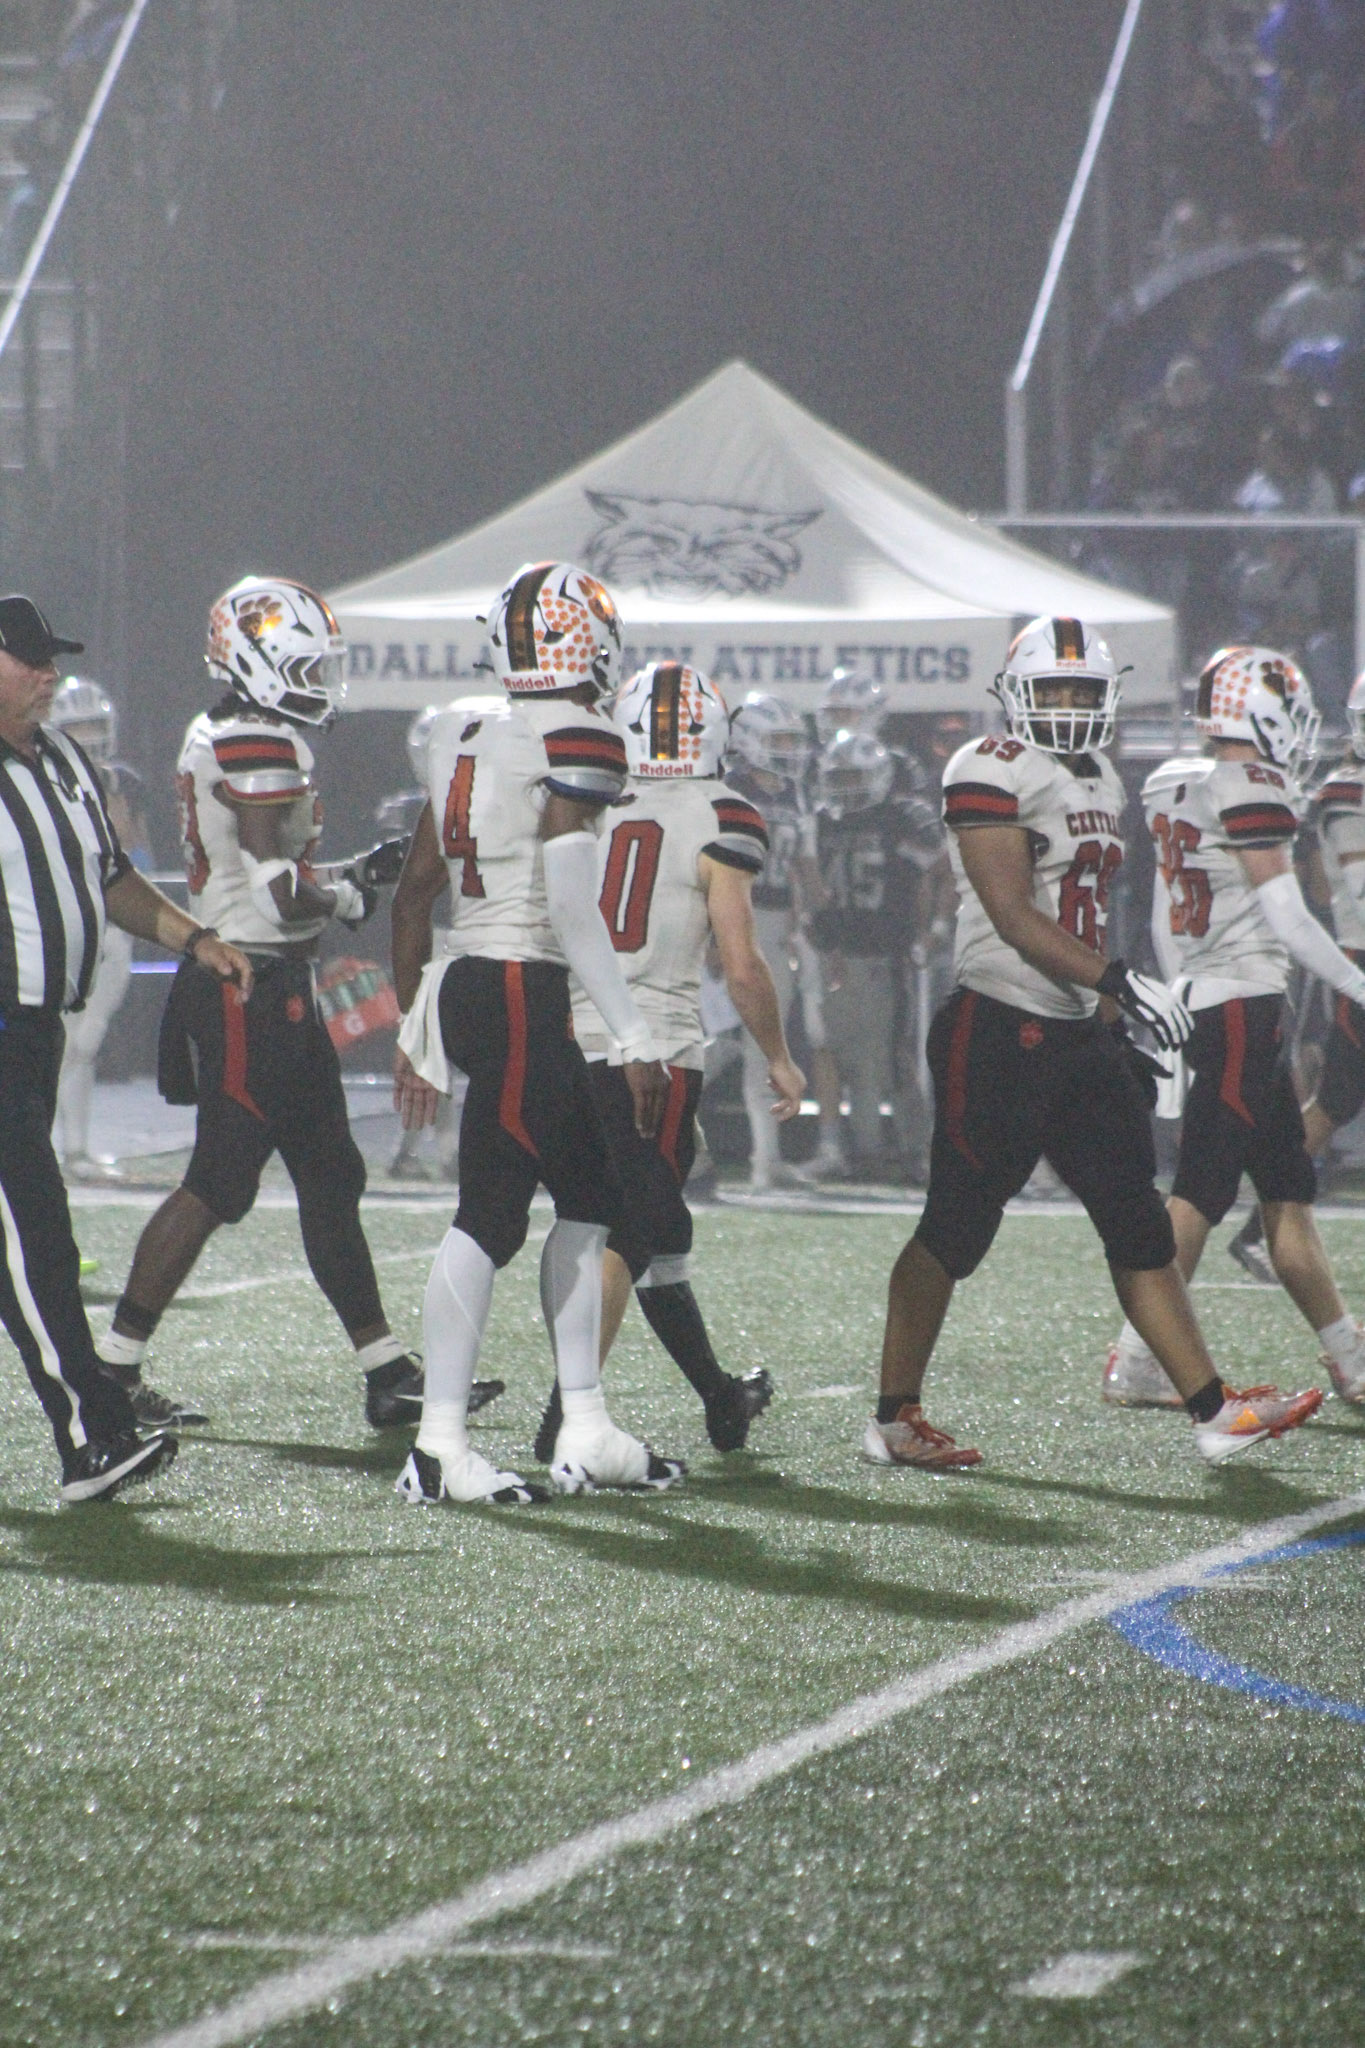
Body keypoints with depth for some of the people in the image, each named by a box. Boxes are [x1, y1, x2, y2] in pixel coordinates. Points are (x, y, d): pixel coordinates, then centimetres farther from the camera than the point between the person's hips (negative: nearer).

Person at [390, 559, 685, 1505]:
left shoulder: (465, 738, 13)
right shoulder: (576, 744, -11)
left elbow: (416, 893, 16)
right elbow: (569, 904, -18)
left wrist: (417, 1027, 24)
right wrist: (636, 1036, -16)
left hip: (459, 986, 9)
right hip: (522, 993, -9)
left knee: (592, 1197, 15)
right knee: (491, 1216, -8)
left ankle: (586, 1432, 16)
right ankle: (440, 1444, -9)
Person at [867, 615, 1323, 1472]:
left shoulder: (1102, 784, 16)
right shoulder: (993, 773, -12)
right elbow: (1014, 919, -19)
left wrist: (1114, 1031, 19)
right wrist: (1119, 983, -25)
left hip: (1081, 1042, 8)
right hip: (1000, 1036, -8)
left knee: (1139, 1225, 5)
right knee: (956, 1230, -1)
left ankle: (1214, 1412, 4)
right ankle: (894, 1418, 10)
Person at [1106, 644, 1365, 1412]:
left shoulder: (1178, 792, 12)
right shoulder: (1254, 788, -14)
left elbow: (1166, 927, 17)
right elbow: (1287, 917, -15)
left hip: (1201, 1002, 9)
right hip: (1247, 1000, -9)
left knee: (1290, 1188, 14)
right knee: (1202, 1190, -7)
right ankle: (1137, 1362, -8)